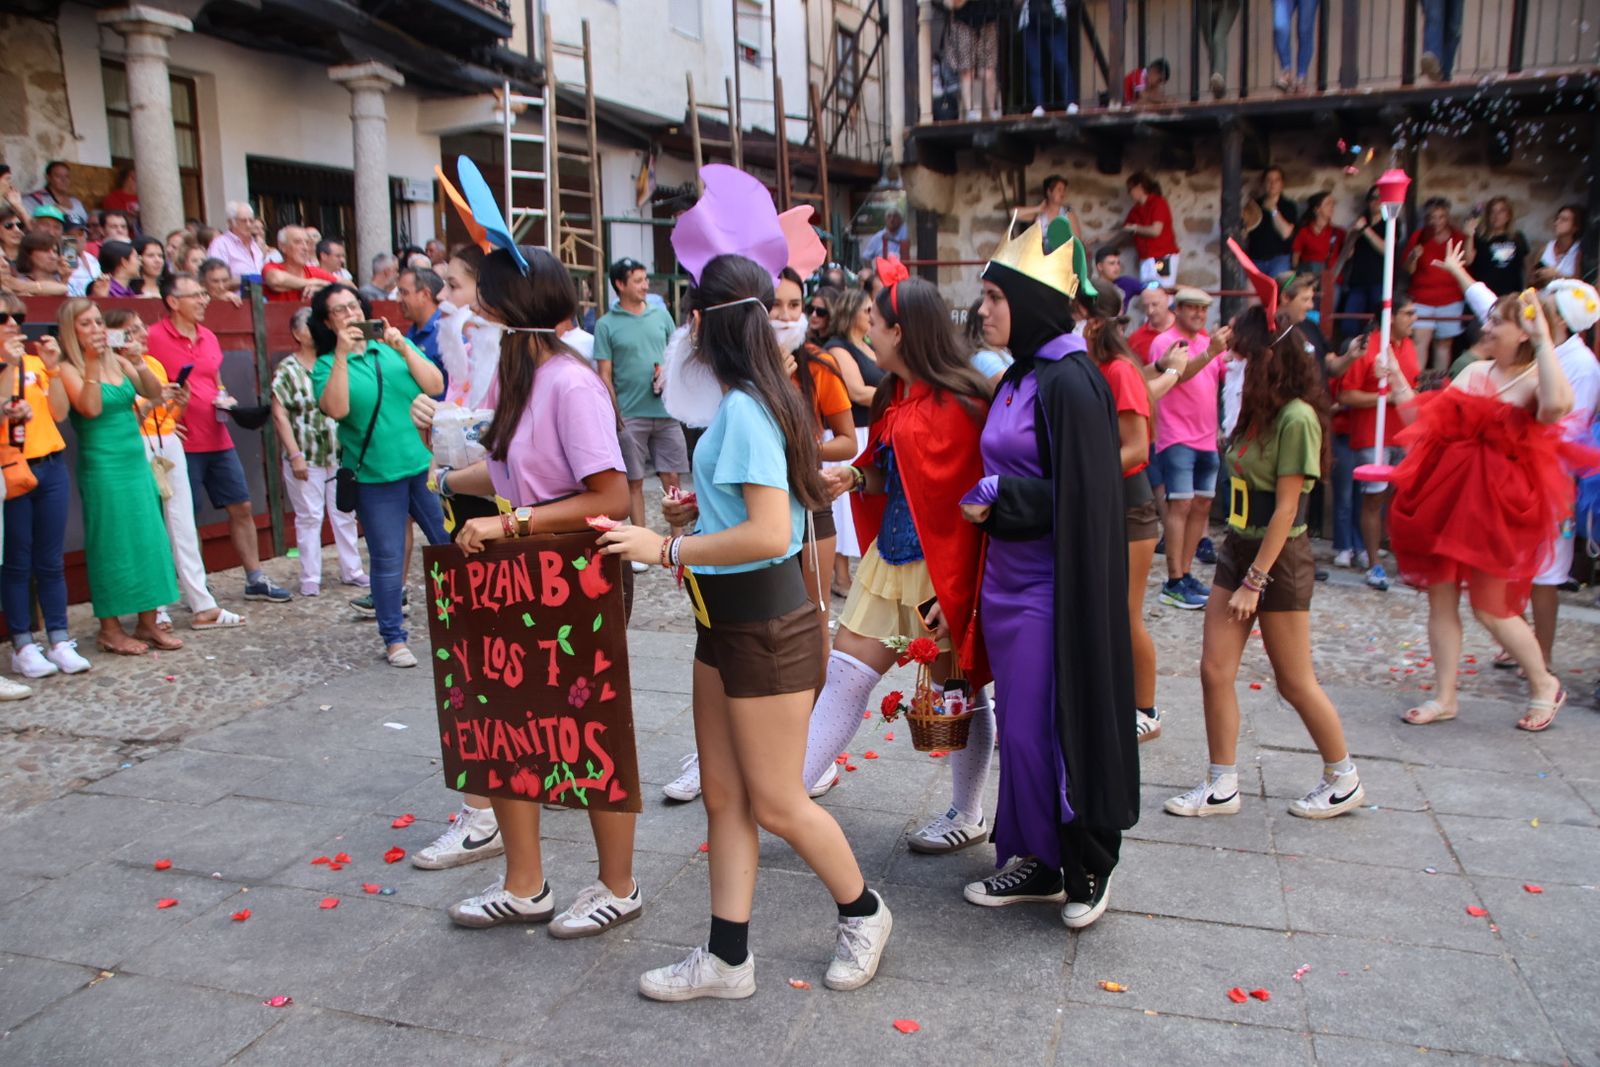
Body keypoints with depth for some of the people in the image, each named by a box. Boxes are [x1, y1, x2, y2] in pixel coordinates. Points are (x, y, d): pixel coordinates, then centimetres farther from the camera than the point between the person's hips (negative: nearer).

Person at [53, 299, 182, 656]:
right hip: (102, 467, -6)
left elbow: (156, 394, 2)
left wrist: (139, 362, -12)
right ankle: (110, 629, 10)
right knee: (110, 545, -1)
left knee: (148, 540, 7)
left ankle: (147, 623, 16)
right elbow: (91, 408, -21)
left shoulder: (116, 362, 10)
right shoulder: (69, 369, -7)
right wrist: (92, 363, -22)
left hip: (137, 461, 6)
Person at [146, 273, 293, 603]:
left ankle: (255, 579, 19)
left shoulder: (209, 338, 13)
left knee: (241, 507, 10)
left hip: (218, 440, 7)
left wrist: (225, 401, 4)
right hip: (182, 443, -7)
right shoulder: (154, 338, -9)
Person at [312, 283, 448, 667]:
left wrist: (403, 348, -11)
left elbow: (435, 386, -2)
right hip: (374, 476, -2)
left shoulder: (394, 347, 9)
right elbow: (336, 409, -16)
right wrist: (342, 354, -18)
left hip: (424, 465, 2)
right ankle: (393, 639, 14)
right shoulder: (327, 365, 3)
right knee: (387, 560, 2)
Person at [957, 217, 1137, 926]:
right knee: (1018, 725, 13)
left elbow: (1083, 495, -20)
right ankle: (1041, 862, 27)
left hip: (1050, 588, -9)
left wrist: (1000, 495, -17)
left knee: (1050, 723, 1)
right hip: (1010, 581, 9)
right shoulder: (1020, 377, 12)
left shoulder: (1069, 383, -16)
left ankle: (1088, 867, 21)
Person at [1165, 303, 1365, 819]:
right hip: (1238, 548, 8)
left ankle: (1344, 780, 27)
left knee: (1294, 682, 6)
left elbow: (1285, 509, -20)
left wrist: (1254, 581, -19)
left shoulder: (1296, 417, -18)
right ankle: (1221, 787, 13)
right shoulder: (1261, 410, 8)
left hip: (1278, 559, -8)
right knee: (1215, 670, 4)